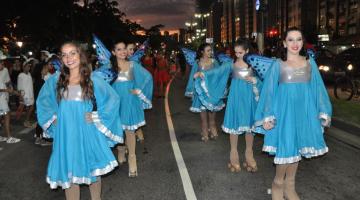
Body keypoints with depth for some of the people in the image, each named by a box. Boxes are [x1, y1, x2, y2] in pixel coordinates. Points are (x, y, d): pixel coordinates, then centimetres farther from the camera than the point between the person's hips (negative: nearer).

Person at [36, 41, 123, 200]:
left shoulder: (93, 80, -1)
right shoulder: (55, 80, 5)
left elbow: (113, 98, 3)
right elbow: (42, 100, 18)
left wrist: (97, 117, -4)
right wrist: (52, 117, 6)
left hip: (88, 133, -1)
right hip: (65, 135, 1)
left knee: (93, 169, 12)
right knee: (69, 173, 8)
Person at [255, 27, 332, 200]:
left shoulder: (310, 63, 6)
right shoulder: (278, 64, -3)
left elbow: (318, 88, 9)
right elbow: (269, 90, -3)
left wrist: (323, 113, 6)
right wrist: (267, 116, -7)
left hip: (304, 112, 3)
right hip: (284, 111, -3)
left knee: (296, 147, 11)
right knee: (286, 148, -2)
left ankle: (289, 186, 26)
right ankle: (278, 184, 20)